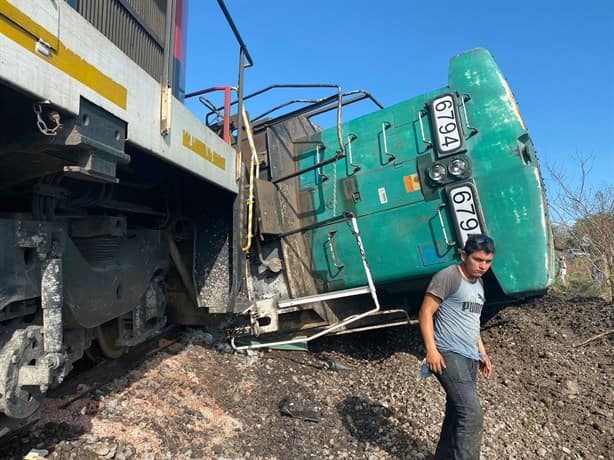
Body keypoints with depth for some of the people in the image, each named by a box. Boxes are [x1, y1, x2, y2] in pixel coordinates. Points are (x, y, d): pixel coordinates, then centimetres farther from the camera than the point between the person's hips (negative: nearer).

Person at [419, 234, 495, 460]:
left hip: (469, 358, 9)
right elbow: (426, 312, -14)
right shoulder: (447, 277, -12)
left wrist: (482, 353, 22)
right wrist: (431, 350, -21)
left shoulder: (479, 283, 16)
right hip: (449, 356, -9)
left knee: (457, 414, 14)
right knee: (472, 415, -14)